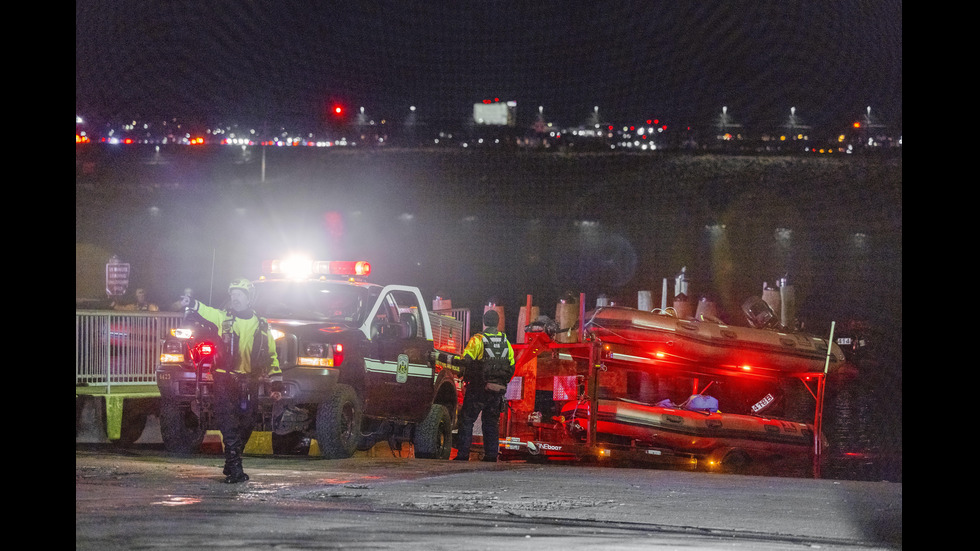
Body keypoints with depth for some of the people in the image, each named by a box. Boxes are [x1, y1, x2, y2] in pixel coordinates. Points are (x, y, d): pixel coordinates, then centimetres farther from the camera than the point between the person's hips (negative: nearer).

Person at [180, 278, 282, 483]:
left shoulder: (261, 326, 9)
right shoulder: (224, 318, 4)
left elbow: (271, 355, 13)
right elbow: (207, 312, -18)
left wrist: (276, 383, 9)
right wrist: (192, 304, -40)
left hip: (249, 383, 3)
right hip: (225, 379, -3)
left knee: (245, 425, 7)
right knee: (228, 423, -13)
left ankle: (232, 464, 23)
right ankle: (235, 467, -16)